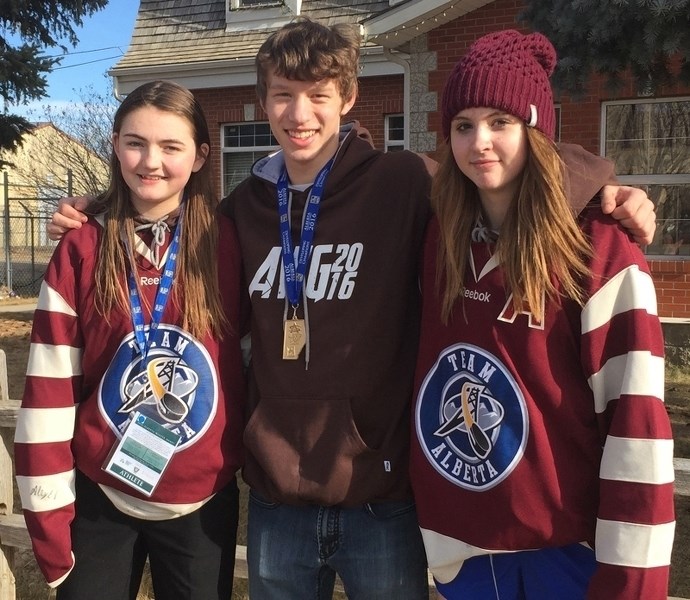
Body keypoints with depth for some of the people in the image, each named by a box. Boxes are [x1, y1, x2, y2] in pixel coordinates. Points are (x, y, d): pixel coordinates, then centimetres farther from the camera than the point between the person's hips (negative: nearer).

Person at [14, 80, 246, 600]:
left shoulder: (226, 242, -6)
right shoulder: (82, 248, -7)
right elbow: (49, 387, -7)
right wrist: (48, 513, -6)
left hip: (205, 502, 1)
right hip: (99, 500, 0)